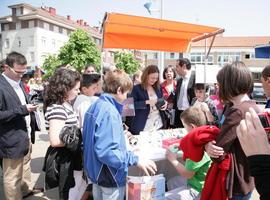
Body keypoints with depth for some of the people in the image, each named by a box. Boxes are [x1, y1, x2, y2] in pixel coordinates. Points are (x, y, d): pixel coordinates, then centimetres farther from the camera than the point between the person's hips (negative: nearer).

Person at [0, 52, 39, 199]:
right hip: (13, 140, -9)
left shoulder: (19, 82, 8)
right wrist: (22, 109, -26)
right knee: (12, 177, 9)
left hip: (26, 135, 9)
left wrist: (30, 105, -1)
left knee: (25, 166, 27)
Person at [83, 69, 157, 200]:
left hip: (96, 171, 9)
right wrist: (135, 160, -29)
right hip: (110, 177, -9)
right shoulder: (110, 112, -27)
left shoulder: (95, 106, 3)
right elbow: (106, 151, -33)